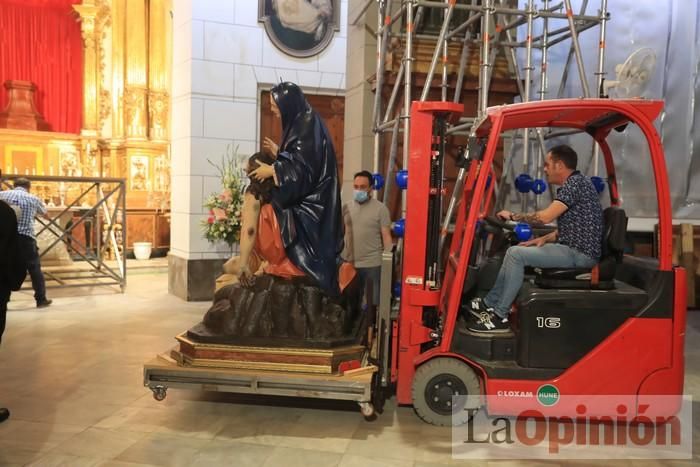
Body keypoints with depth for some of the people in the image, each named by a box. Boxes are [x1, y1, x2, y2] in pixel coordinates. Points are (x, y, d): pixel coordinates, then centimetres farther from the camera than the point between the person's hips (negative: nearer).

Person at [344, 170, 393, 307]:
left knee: (373, 302, 5)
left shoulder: (380, 208, -4)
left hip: (373, 264, -4)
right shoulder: (347, 207, 7)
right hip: (350, 263, 4)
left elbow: (386, 236, -5)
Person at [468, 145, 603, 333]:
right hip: (573, 248, 11)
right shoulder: (572, 184, 17)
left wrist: (512, 216, -10)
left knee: (516, 254, -19)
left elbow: (545, 217, -24)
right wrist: (544, 239, 5)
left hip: (580, 253, -11)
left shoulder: (575, 183, -15)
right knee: (515, 251, 12)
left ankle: (499, 316, -13)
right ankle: (489, 303, 14)